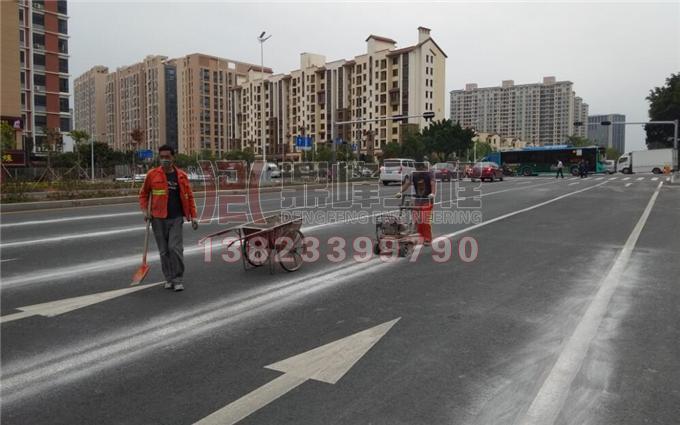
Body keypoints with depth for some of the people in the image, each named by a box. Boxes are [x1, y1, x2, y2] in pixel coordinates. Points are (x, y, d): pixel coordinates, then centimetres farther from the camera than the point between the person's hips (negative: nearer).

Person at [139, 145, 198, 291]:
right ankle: (169, 279, 22)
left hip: (176, 218, -1)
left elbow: (189, 196, 6)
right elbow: (144, 194, 11)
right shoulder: (152, 174, 1)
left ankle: (178, 280, 3)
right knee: (164, 251, 8)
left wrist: (193, 216, 2)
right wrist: (145, 210, -3)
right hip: (158, 219, 1)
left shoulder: (181, 175, 3)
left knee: (175, 248, -9)